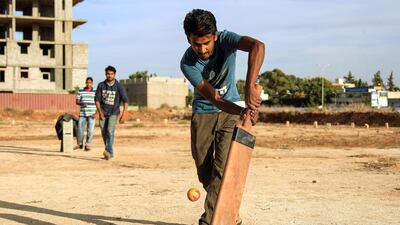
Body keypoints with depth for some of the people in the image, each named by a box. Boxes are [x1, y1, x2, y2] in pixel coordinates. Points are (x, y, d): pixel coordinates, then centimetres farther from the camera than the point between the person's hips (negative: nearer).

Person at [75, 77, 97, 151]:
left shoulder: (95, 92, 3)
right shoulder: (80, 91, 7)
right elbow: (77, 102, 7)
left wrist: (96, 113, -9)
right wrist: (82, 103, -15)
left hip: (92, 114, -1)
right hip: (82, 114, 1)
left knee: (90, 130, -5)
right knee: (80, 129, 3)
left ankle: (88, 145, 3)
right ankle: (80, 144, 21)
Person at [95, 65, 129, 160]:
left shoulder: (119, 86, -6)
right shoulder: (101, 85, 1)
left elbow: (125, 101, -5)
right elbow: (97, 100, 1)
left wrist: (123, 114, -13)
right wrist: (100, 112, -13)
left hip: (114, 113, -3)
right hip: (103, 113, 3)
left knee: (110, 131, -21)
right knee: (104, 133, 6)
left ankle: (108, 151, -31)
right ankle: (110, 152, 20)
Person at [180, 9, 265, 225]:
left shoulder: (225, 40, -24)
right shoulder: (187, 63, -23)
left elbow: (257, 46, -45)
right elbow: (214, 98, -27)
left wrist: (250, 86, -57)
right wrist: (242, 111, -45)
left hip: (230, 112, -1)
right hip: (203, 113, 1)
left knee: (222, 169, -13)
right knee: (205, 172, 5)